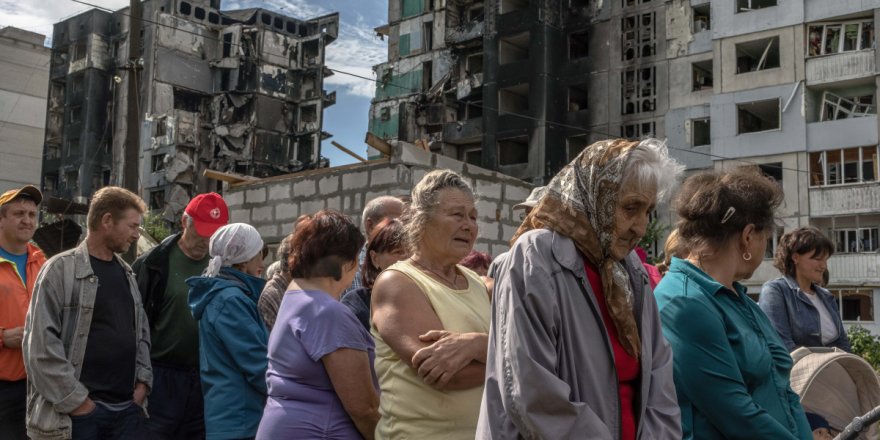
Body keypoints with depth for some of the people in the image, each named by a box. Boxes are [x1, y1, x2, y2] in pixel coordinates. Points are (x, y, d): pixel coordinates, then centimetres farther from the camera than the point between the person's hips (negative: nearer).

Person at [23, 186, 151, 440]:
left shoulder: (127, 273, 14)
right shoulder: (61, 269, -7)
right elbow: (40, 344, -12)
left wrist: (142, 380, 6)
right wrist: (75, 400, -13)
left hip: (128, 408, 6)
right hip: (79, 411, -6)